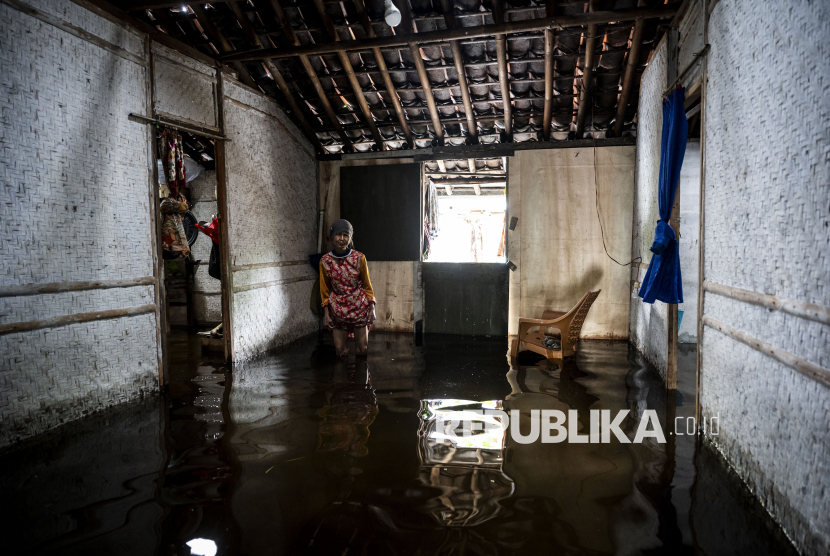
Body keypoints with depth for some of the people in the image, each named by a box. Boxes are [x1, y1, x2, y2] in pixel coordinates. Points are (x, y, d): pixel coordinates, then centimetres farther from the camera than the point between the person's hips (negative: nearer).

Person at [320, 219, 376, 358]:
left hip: (359, 307, -1)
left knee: (362, 349, 1)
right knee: (341, 350, 1)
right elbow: (325, 290, 5)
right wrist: (326, 313, 3)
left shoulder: (359, 258, -7)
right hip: (338, 309, 1)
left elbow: (367, 284, 2)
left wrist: (372, 308, -1)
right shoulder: (325, 261, -4)